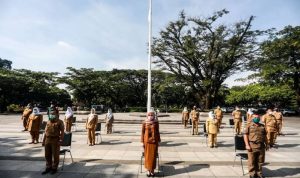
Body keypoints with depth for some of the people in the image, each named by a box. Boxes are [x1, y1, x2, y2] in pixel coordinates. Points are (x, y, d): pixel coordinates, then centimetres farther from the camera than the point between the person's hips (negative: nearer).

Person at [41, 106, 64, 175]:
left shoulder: (59, 122, -6)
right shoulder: (48, 122, 12)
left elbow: (62, 132, -9)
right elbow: (45, 132, 16)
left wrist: (61, 140, -15)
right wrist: (44, 140, 13)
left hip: (55, 140, -6)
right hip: (48, 140, 6)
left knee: (55, 155, 4)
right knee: (47, 155, 15)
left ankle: (54, 168, 18)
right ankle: (48, 167, 30)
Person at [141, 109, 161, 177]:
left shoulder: (156, 123, -3)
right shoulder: (144, 123, -5)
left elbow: (157, 132, 3)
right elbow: (142, 132, 0)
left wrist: (158, 141, 5)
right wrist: (142, 142, -2)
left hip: (154, 141, 1)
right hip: (147, 141, 0)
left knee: (153, 156, 6)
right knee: (147, 156, 6)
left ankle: (152, 170, 22)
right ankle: (148, 170, 22)